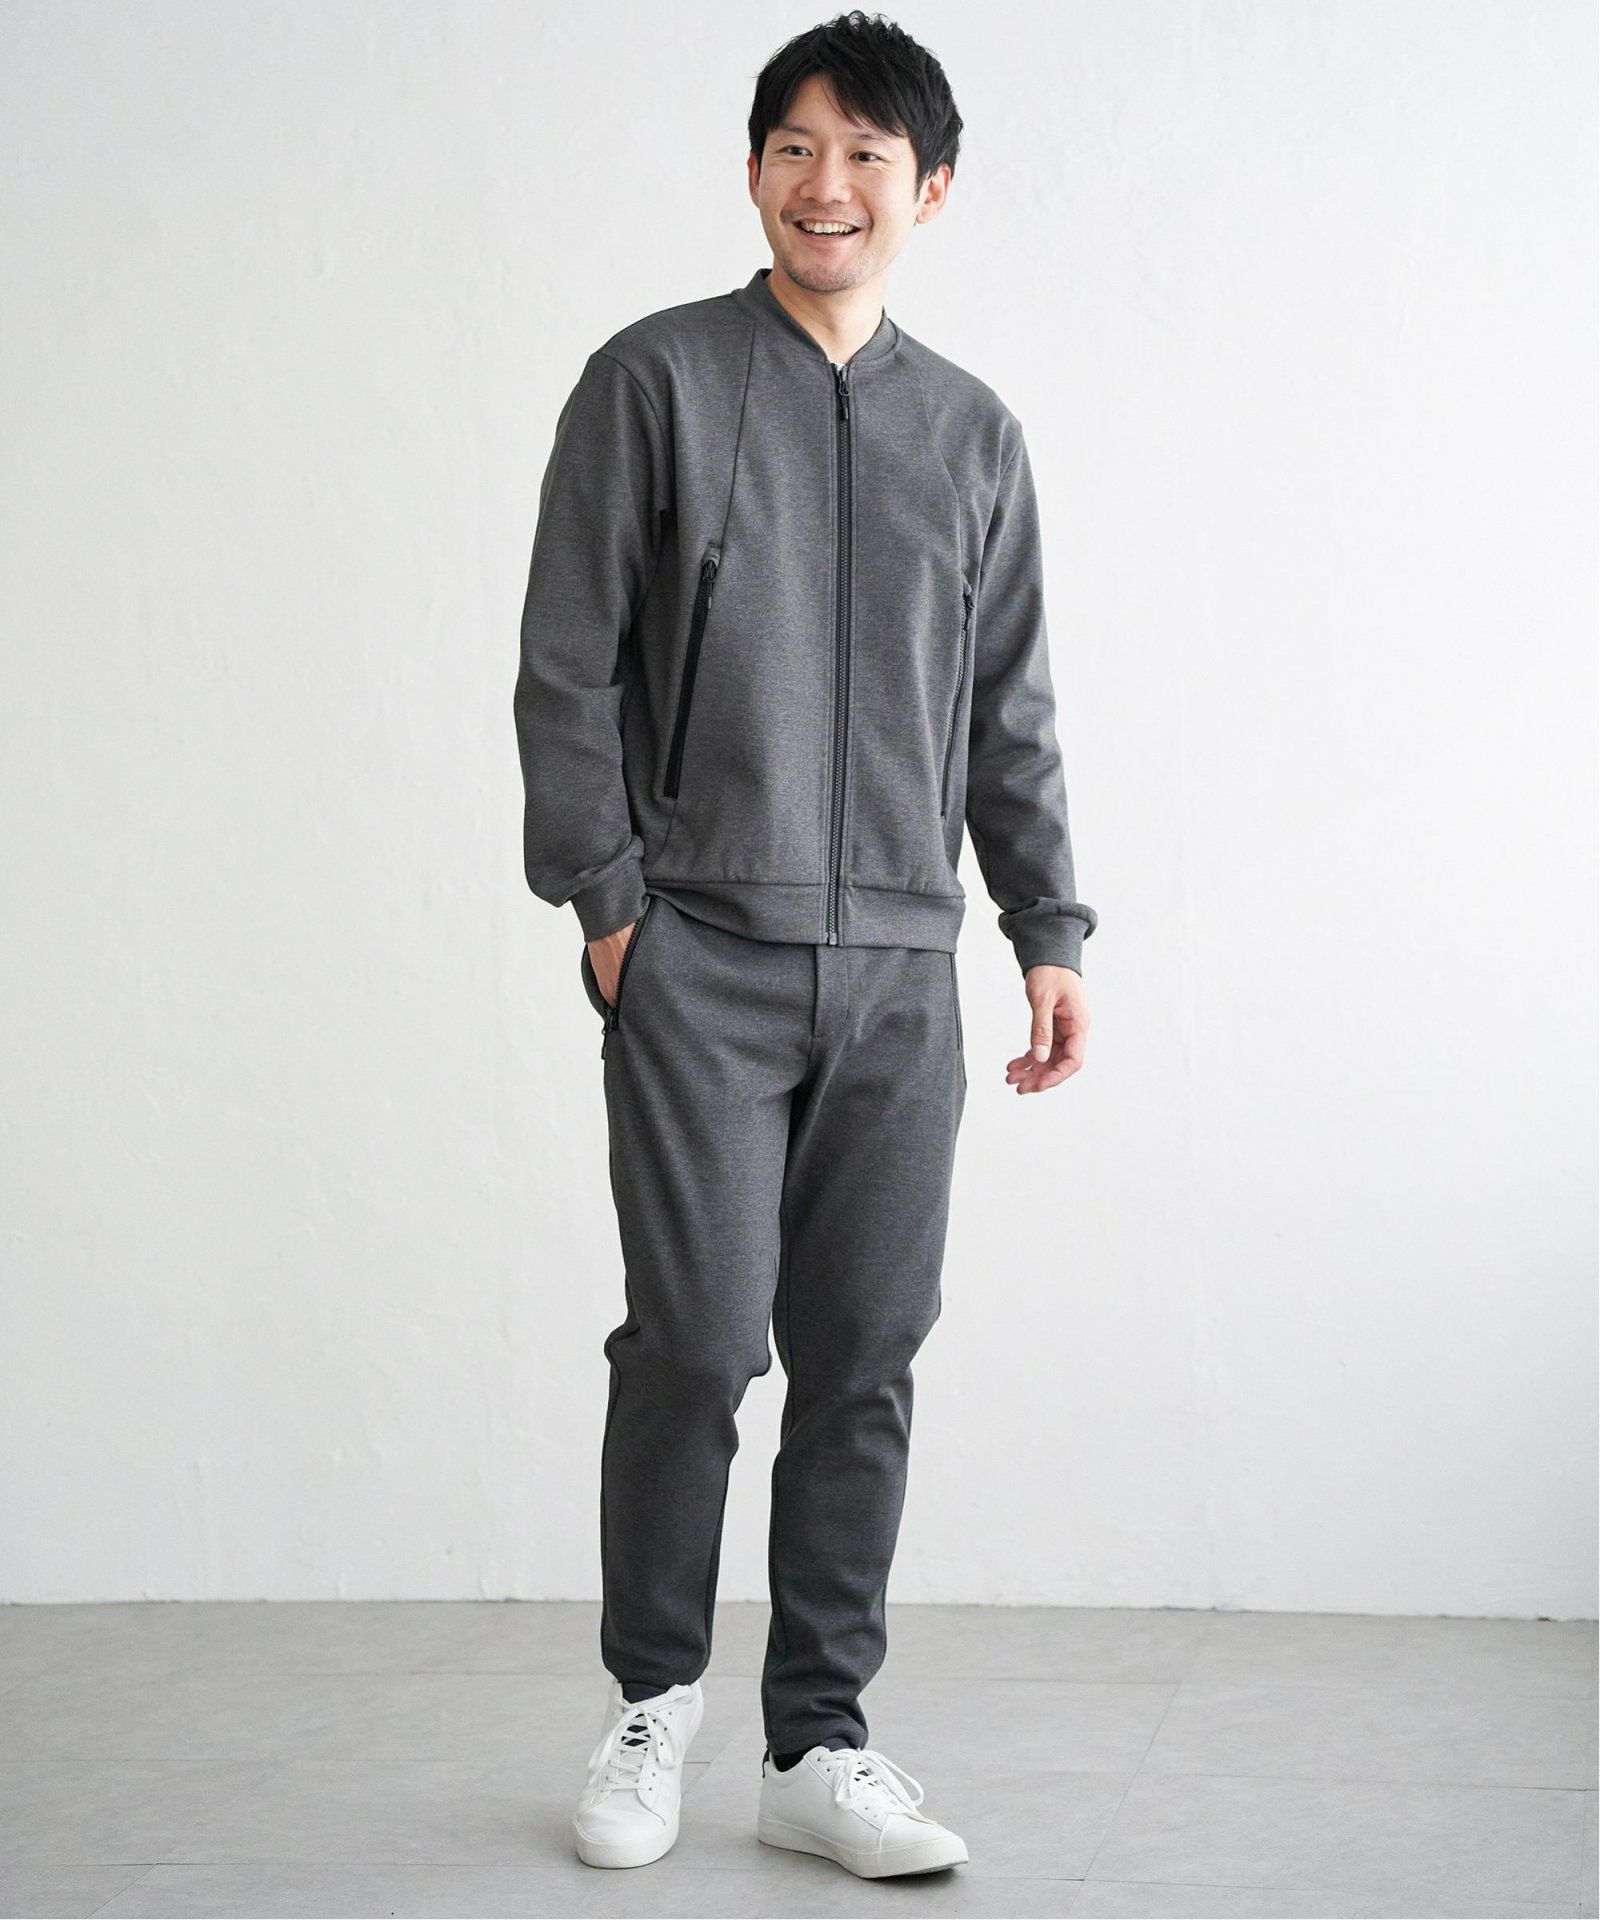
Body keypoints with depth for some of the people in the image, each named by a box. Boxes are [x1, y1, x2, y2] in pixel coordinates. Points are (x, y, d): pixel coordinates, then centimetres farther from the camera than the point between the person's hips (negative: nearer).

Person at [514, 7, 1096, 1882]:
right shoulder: (654, 382, 3)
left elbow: (1008, 709, 17)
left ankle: (818, 1743, 13)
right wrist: (605, 898, -6)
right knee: (701, 1334, -8)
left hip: (899, 966, 3)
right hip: (701, 954, -3)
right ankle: (652, 1696, 14)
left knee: (866, 1361, 3)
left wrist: (1050, 929, 11)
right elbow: (567, 663, 0)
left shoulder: (973, 433, 14)